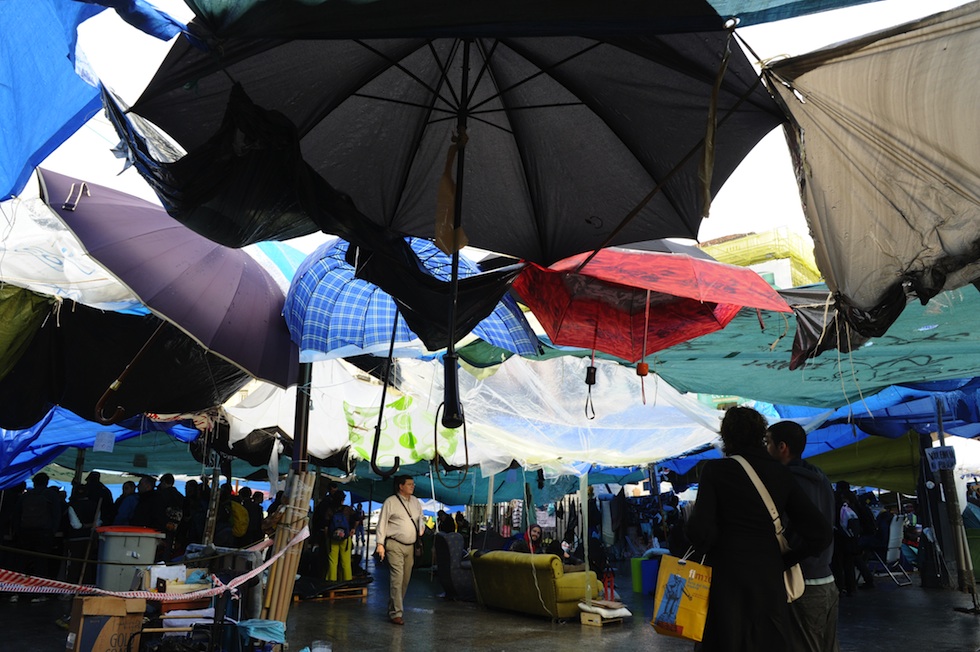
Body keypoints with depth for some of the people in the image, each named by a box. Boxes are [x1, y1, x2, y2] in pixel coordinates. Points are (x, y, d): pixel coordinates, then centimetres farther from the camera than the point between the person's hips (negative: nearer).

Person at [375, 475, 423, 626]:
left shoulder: (416, 502, 11)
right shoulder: (390, 502, -7)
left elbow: (420, 516, 29)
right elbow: (382, 523, -7)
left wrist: (420, 530, 14)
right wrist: (380, 543, -12)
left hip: (410, 546, 6)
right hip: (395, 545, -6)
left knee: (405, 579, 10)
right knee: (397, 578, -13)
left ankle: (395, 607, 24)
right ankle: (396, 613, -9)